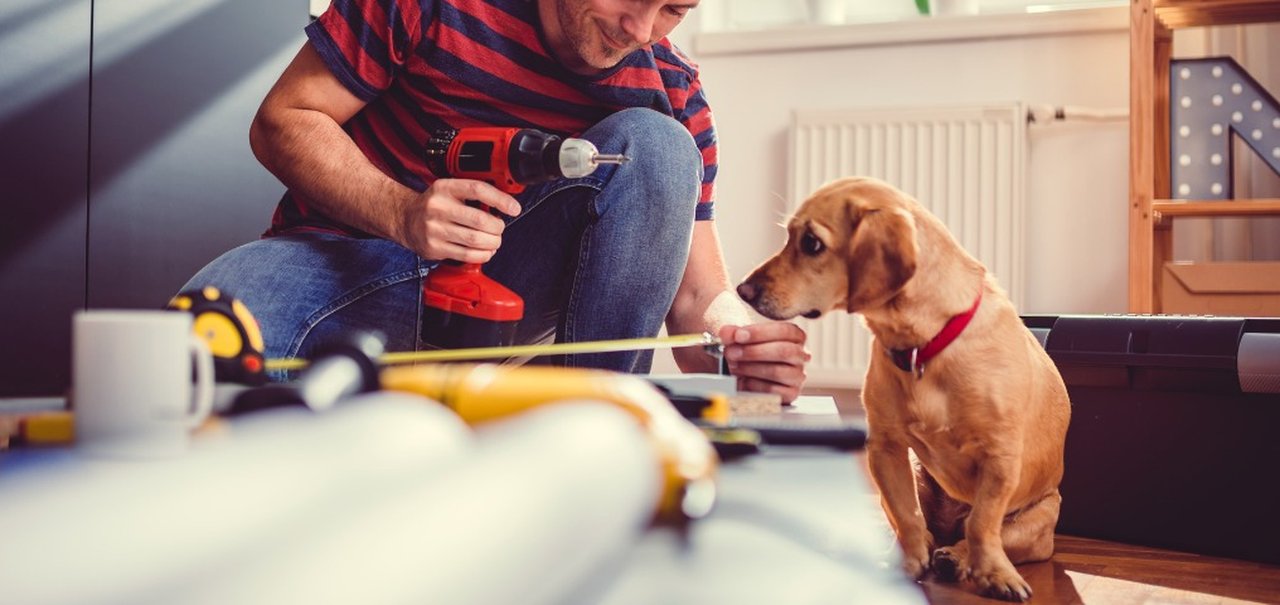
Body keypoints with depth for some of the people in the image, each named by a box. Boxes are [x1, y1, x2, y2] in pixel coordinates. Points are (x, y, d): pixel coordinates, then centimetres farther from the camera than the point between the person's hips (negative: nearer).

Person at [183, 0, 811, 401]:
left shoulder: (671, 92, -6)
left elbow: (699, 293, -5)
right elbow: (281, 122, -10)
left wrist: (736, 344, -30)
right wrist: (402, 214, -28)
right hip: (349, 253, -2)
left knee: (654, 146, -22)